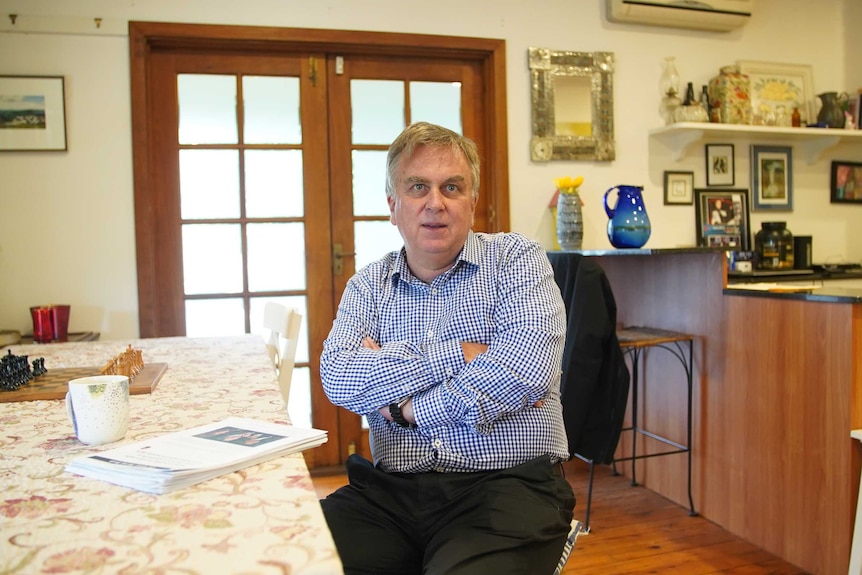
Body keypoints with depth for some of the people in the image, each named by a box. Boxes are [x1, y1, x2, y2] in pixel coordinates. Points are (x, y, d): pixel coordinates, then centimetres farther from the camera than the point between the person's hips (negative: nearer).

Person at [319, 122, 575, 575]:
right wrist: (457, 354, -13)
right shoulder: (368, 286, 11)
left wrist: (405, 407, -8)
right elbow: (337, 378, -7)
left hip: (508, 485, -2)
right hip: (392, 490, 3)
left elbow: (527, 370, -16)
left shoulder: (517, 261, 1)